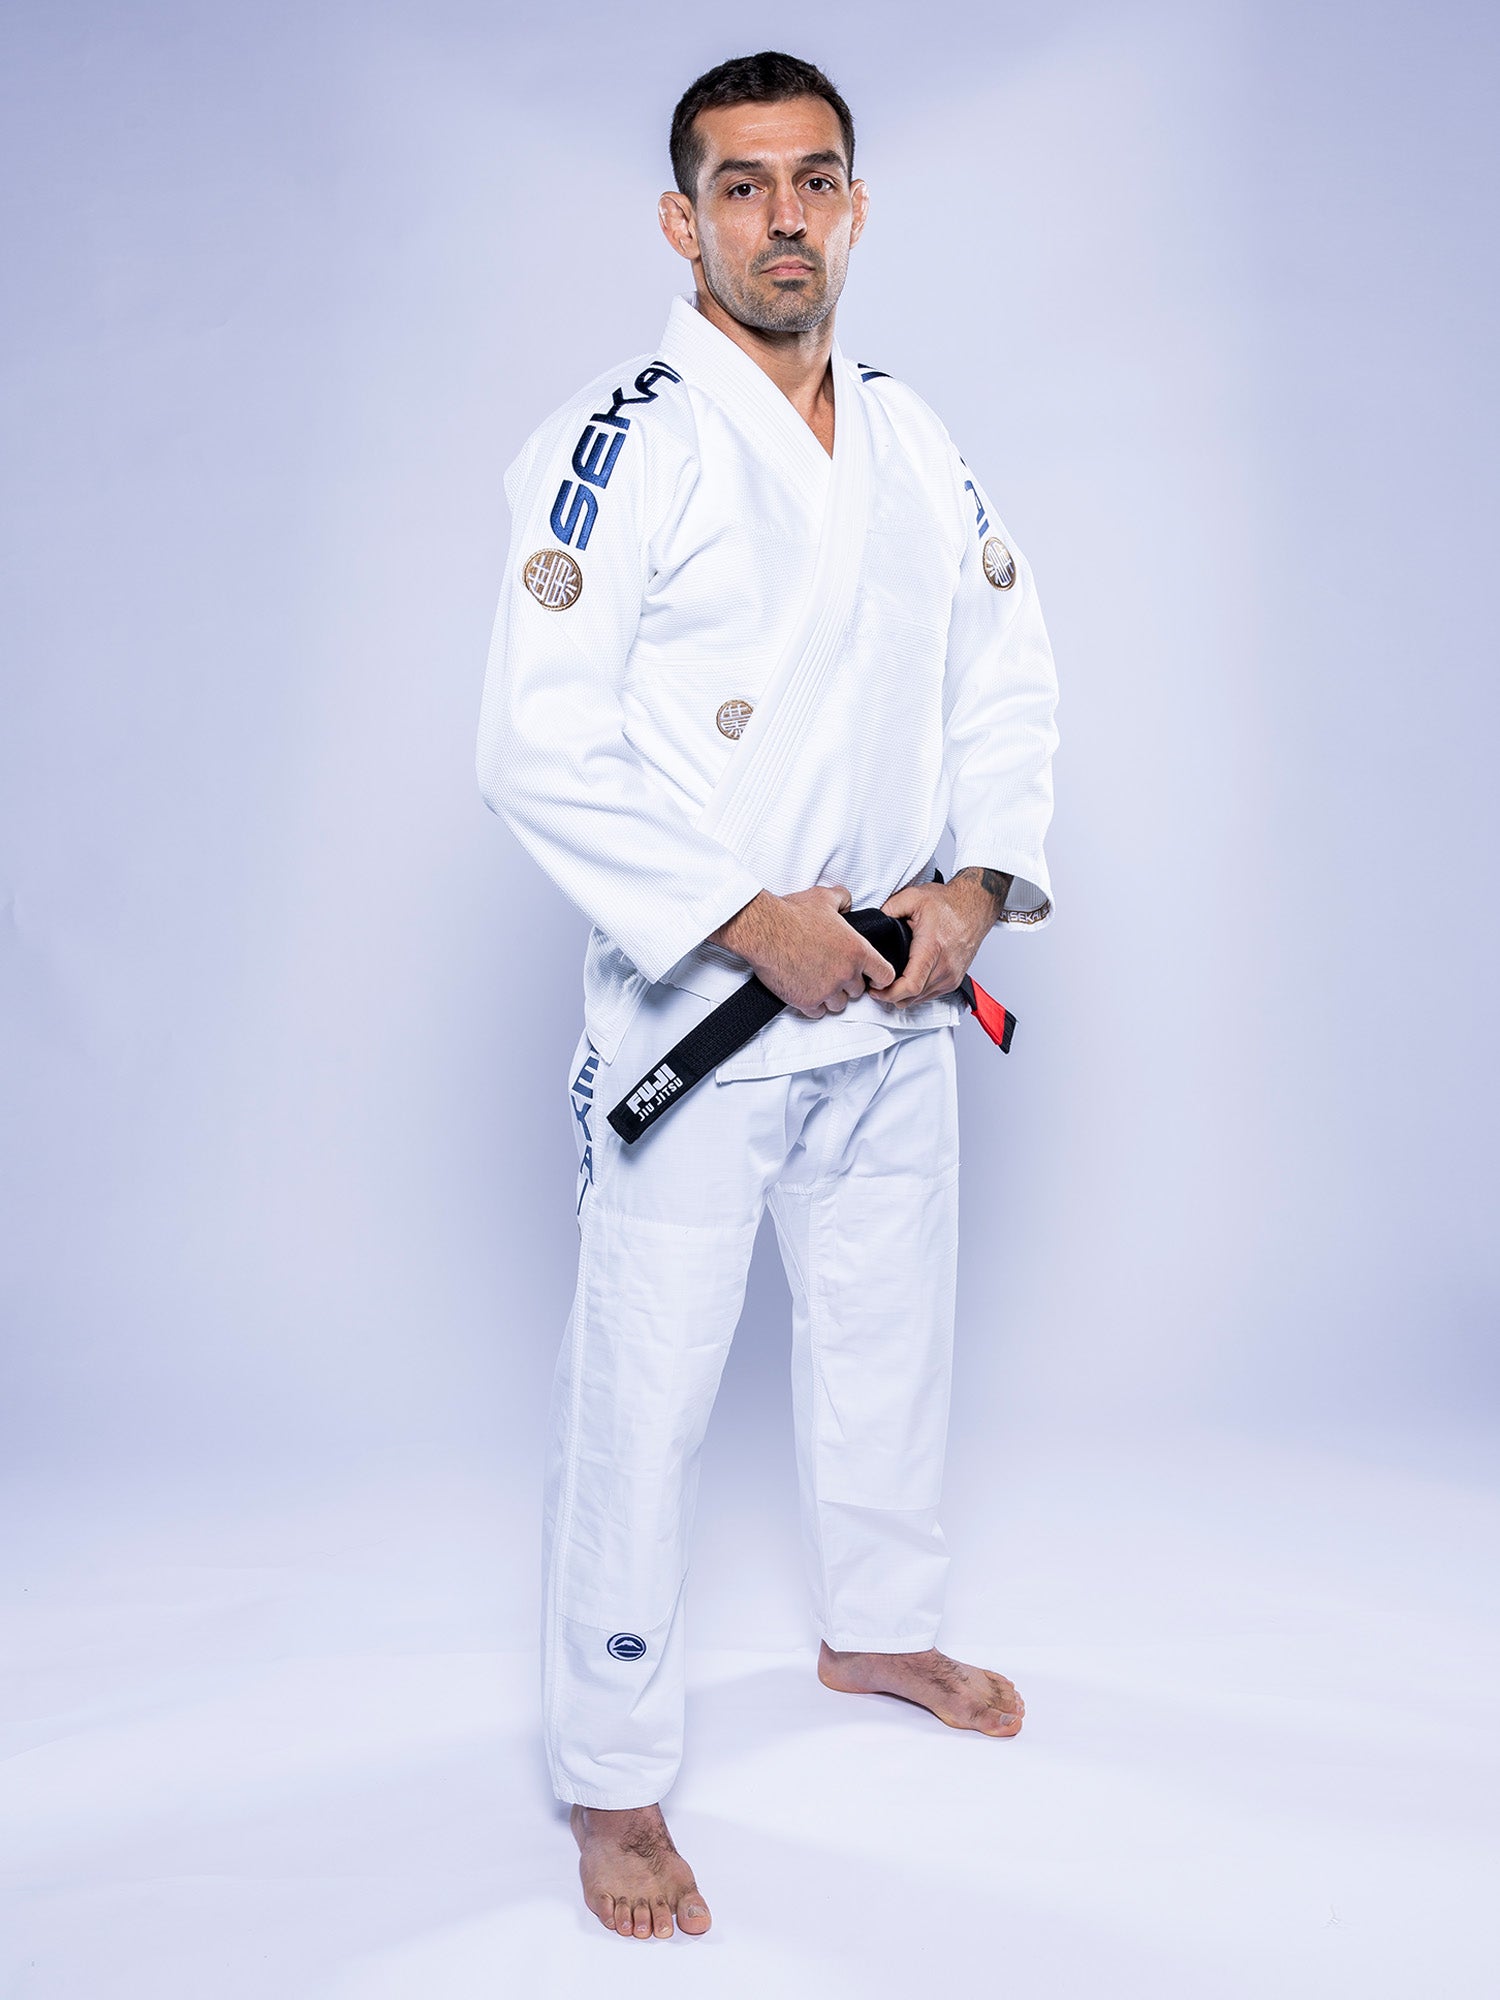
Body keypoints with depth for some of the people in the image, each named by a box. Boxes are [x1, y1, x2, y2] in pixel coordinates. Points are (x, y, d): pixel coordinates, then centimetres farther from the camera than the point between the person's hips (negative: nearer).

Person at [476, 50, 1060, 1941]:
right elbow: (539, 751, -19)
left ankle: (878, 1626, 46)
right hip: (698, 1005, -6)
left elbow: (1009, 683, 12)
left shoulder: (915, 445, 7)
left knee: (889, 1328, 21)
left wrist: (981, 883, -3)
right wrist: (746, 921, -19)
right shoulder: (618, 447, -13)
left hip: (898, 999, 7)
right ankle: (613, 1781, 18)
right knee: (643, 1395, 0)